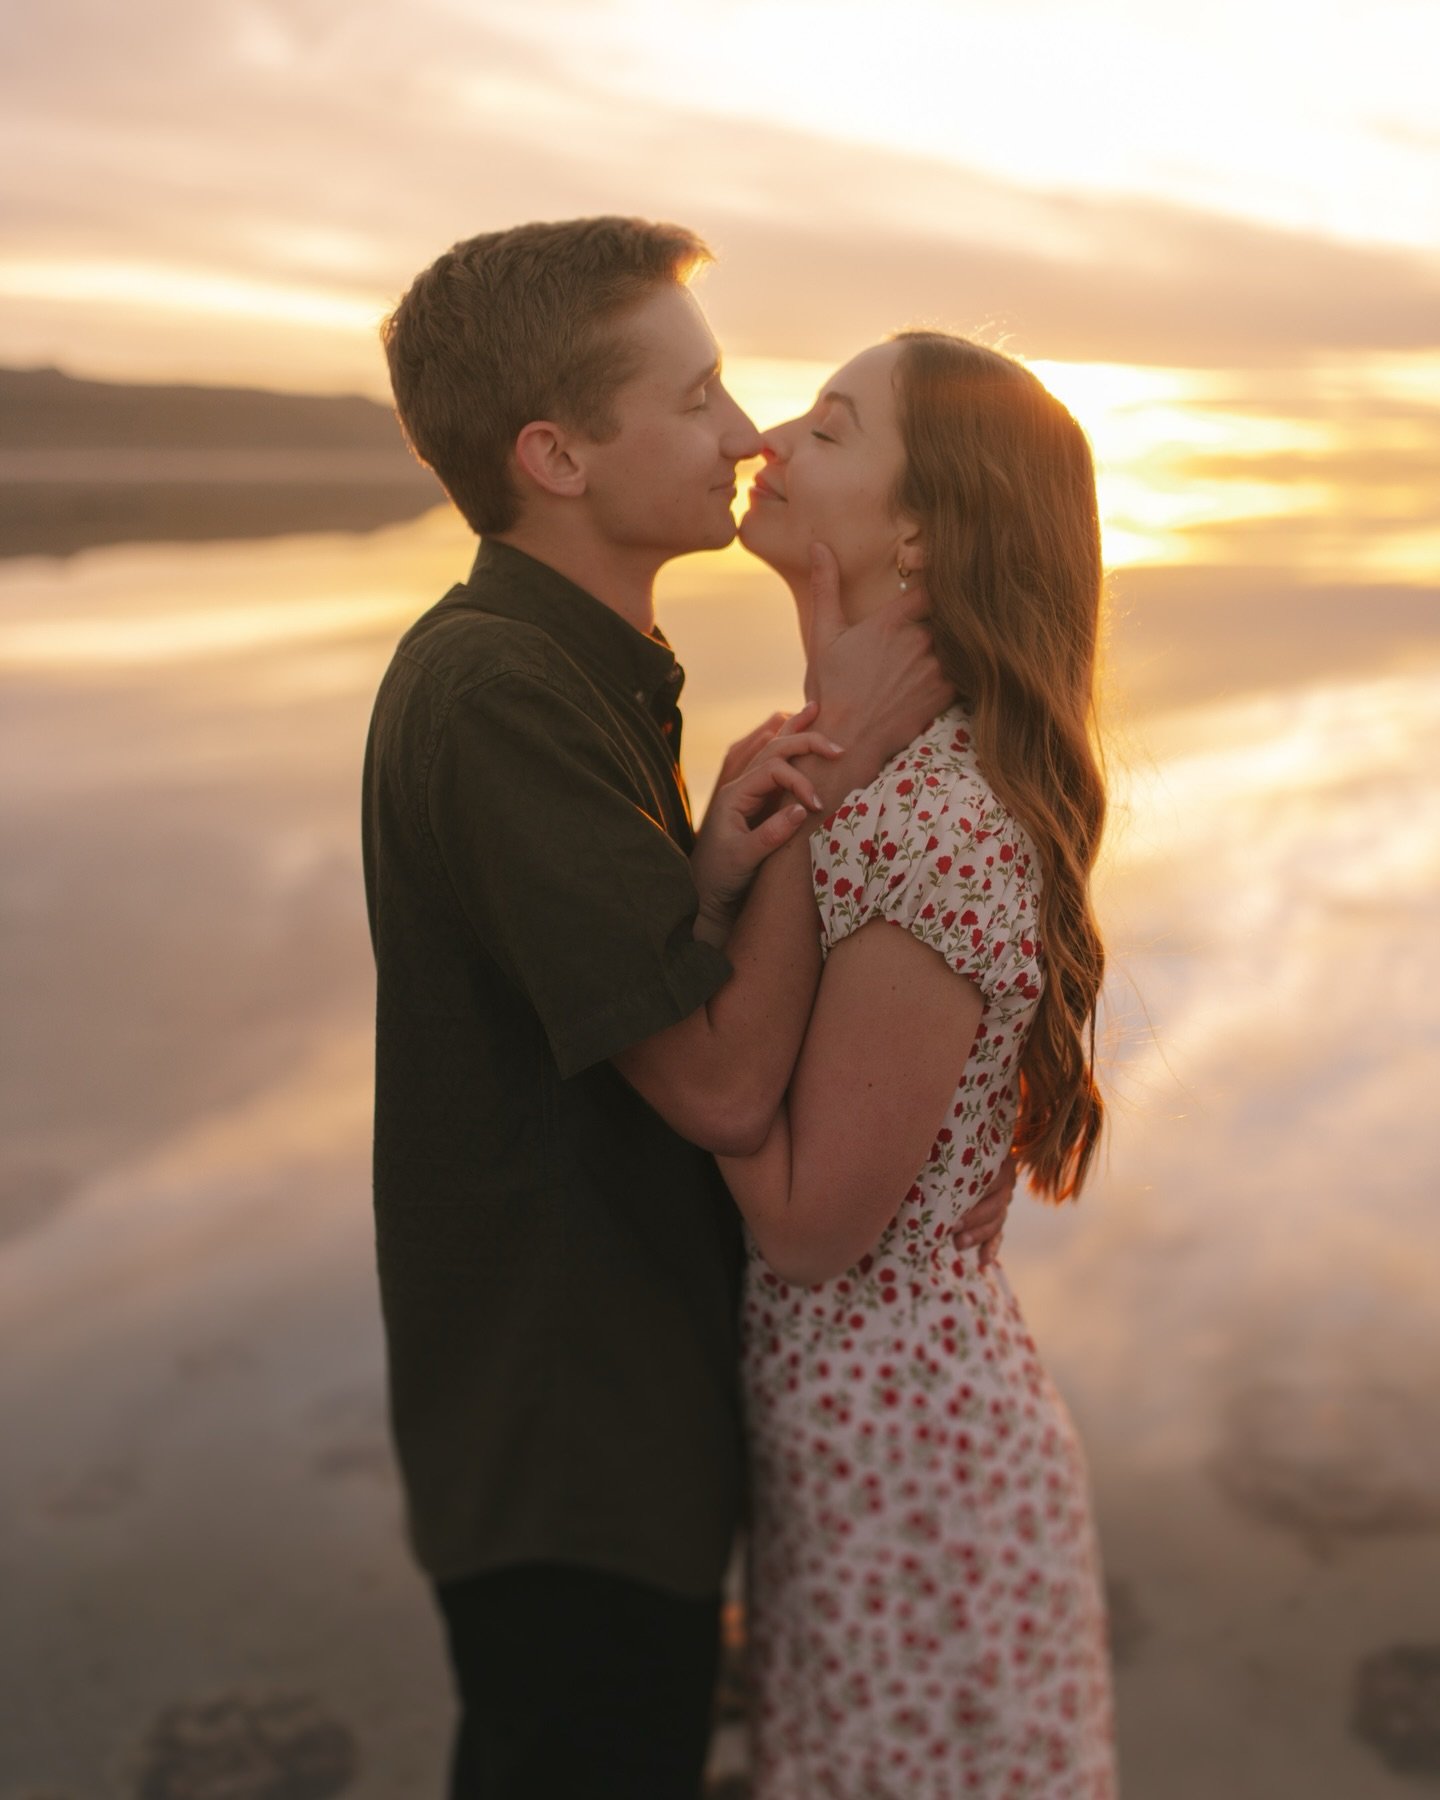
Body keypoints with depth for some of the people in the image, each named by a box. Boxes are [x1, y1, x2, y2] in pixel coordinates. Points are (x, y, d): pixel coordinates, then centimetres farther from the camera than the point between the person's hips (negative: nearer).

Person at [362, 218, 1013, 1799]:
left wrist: (715, 869, -18)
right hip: (570, 1466, -9)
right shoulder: (492, 692, -24)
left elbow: (665, 1009, 3)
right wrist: (839, 754, -18)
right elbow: (724, 1086, -25)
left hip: (618, 1413, 9)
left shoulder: (584, 671, 8)